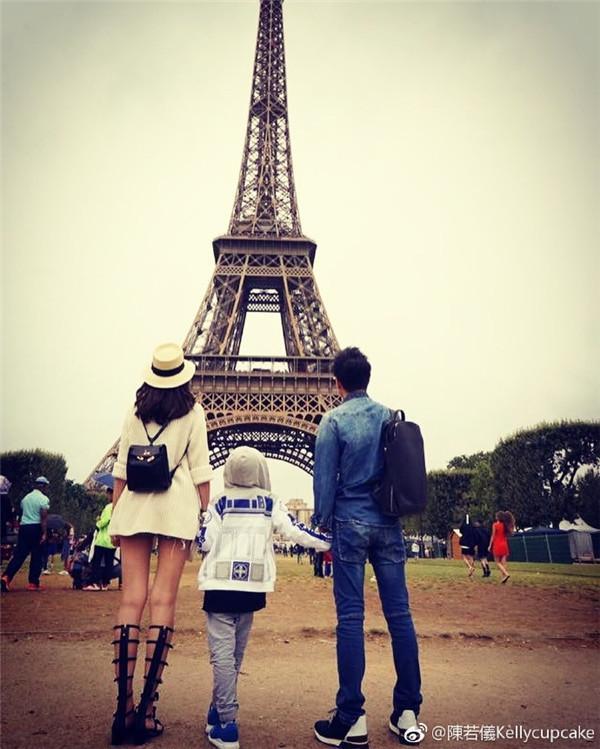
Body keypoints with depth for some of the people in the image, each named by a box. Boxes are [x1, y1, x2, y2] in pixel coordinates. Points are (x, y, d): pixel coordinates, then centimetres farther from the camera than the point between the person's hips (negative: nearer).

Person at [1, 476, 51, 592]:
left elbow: (21, 512, 16)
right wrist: (44, 533, -14)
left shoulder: (26, 497, 13)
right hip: (36, 528, -5)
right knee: (36, 556, 4)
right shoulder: (44, 499, -7)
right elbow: (43, 518, -14)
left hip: (23, 527, 5)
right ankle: (33, 583, 7)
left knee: (19, 555, 6)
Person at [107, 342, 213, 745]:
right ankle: (147, 709, 3)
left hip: (134, 505, 3)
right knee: (163, 601, 0)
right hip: (176, 506, -3)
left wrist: (116, 514, 17)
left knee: (131, 599, 4)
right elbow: (200, 469, -1)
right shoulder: (192, 411, 2)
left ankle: (124, 706, 5)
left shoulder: (136, 411, 10)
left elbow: (121, 466, 10)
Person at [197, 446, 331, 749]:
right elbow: (296, 531, -2)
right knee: (235, 652, 18)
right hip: (252, 590, 3)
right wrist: (329, 541, 7)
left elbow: (205, 542, -2)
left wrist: (197, 524, 17)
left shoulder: (220, 504, -3)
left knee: (223, 653, -3)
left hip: (220, 587, -3)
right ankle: (218, 712, 29)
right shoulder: (271, 505, 1)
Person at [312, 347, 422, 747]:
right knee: (399, 614, 8)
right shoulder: (392, 417, 6)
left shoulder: (334, 420, -6)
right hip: (389, 524, 4)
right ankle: (408, 713, 17)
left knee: (351, 617, 1)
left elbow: (325, 478, -5)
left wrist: (323, 523, 6)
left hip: (351, 523, -4)